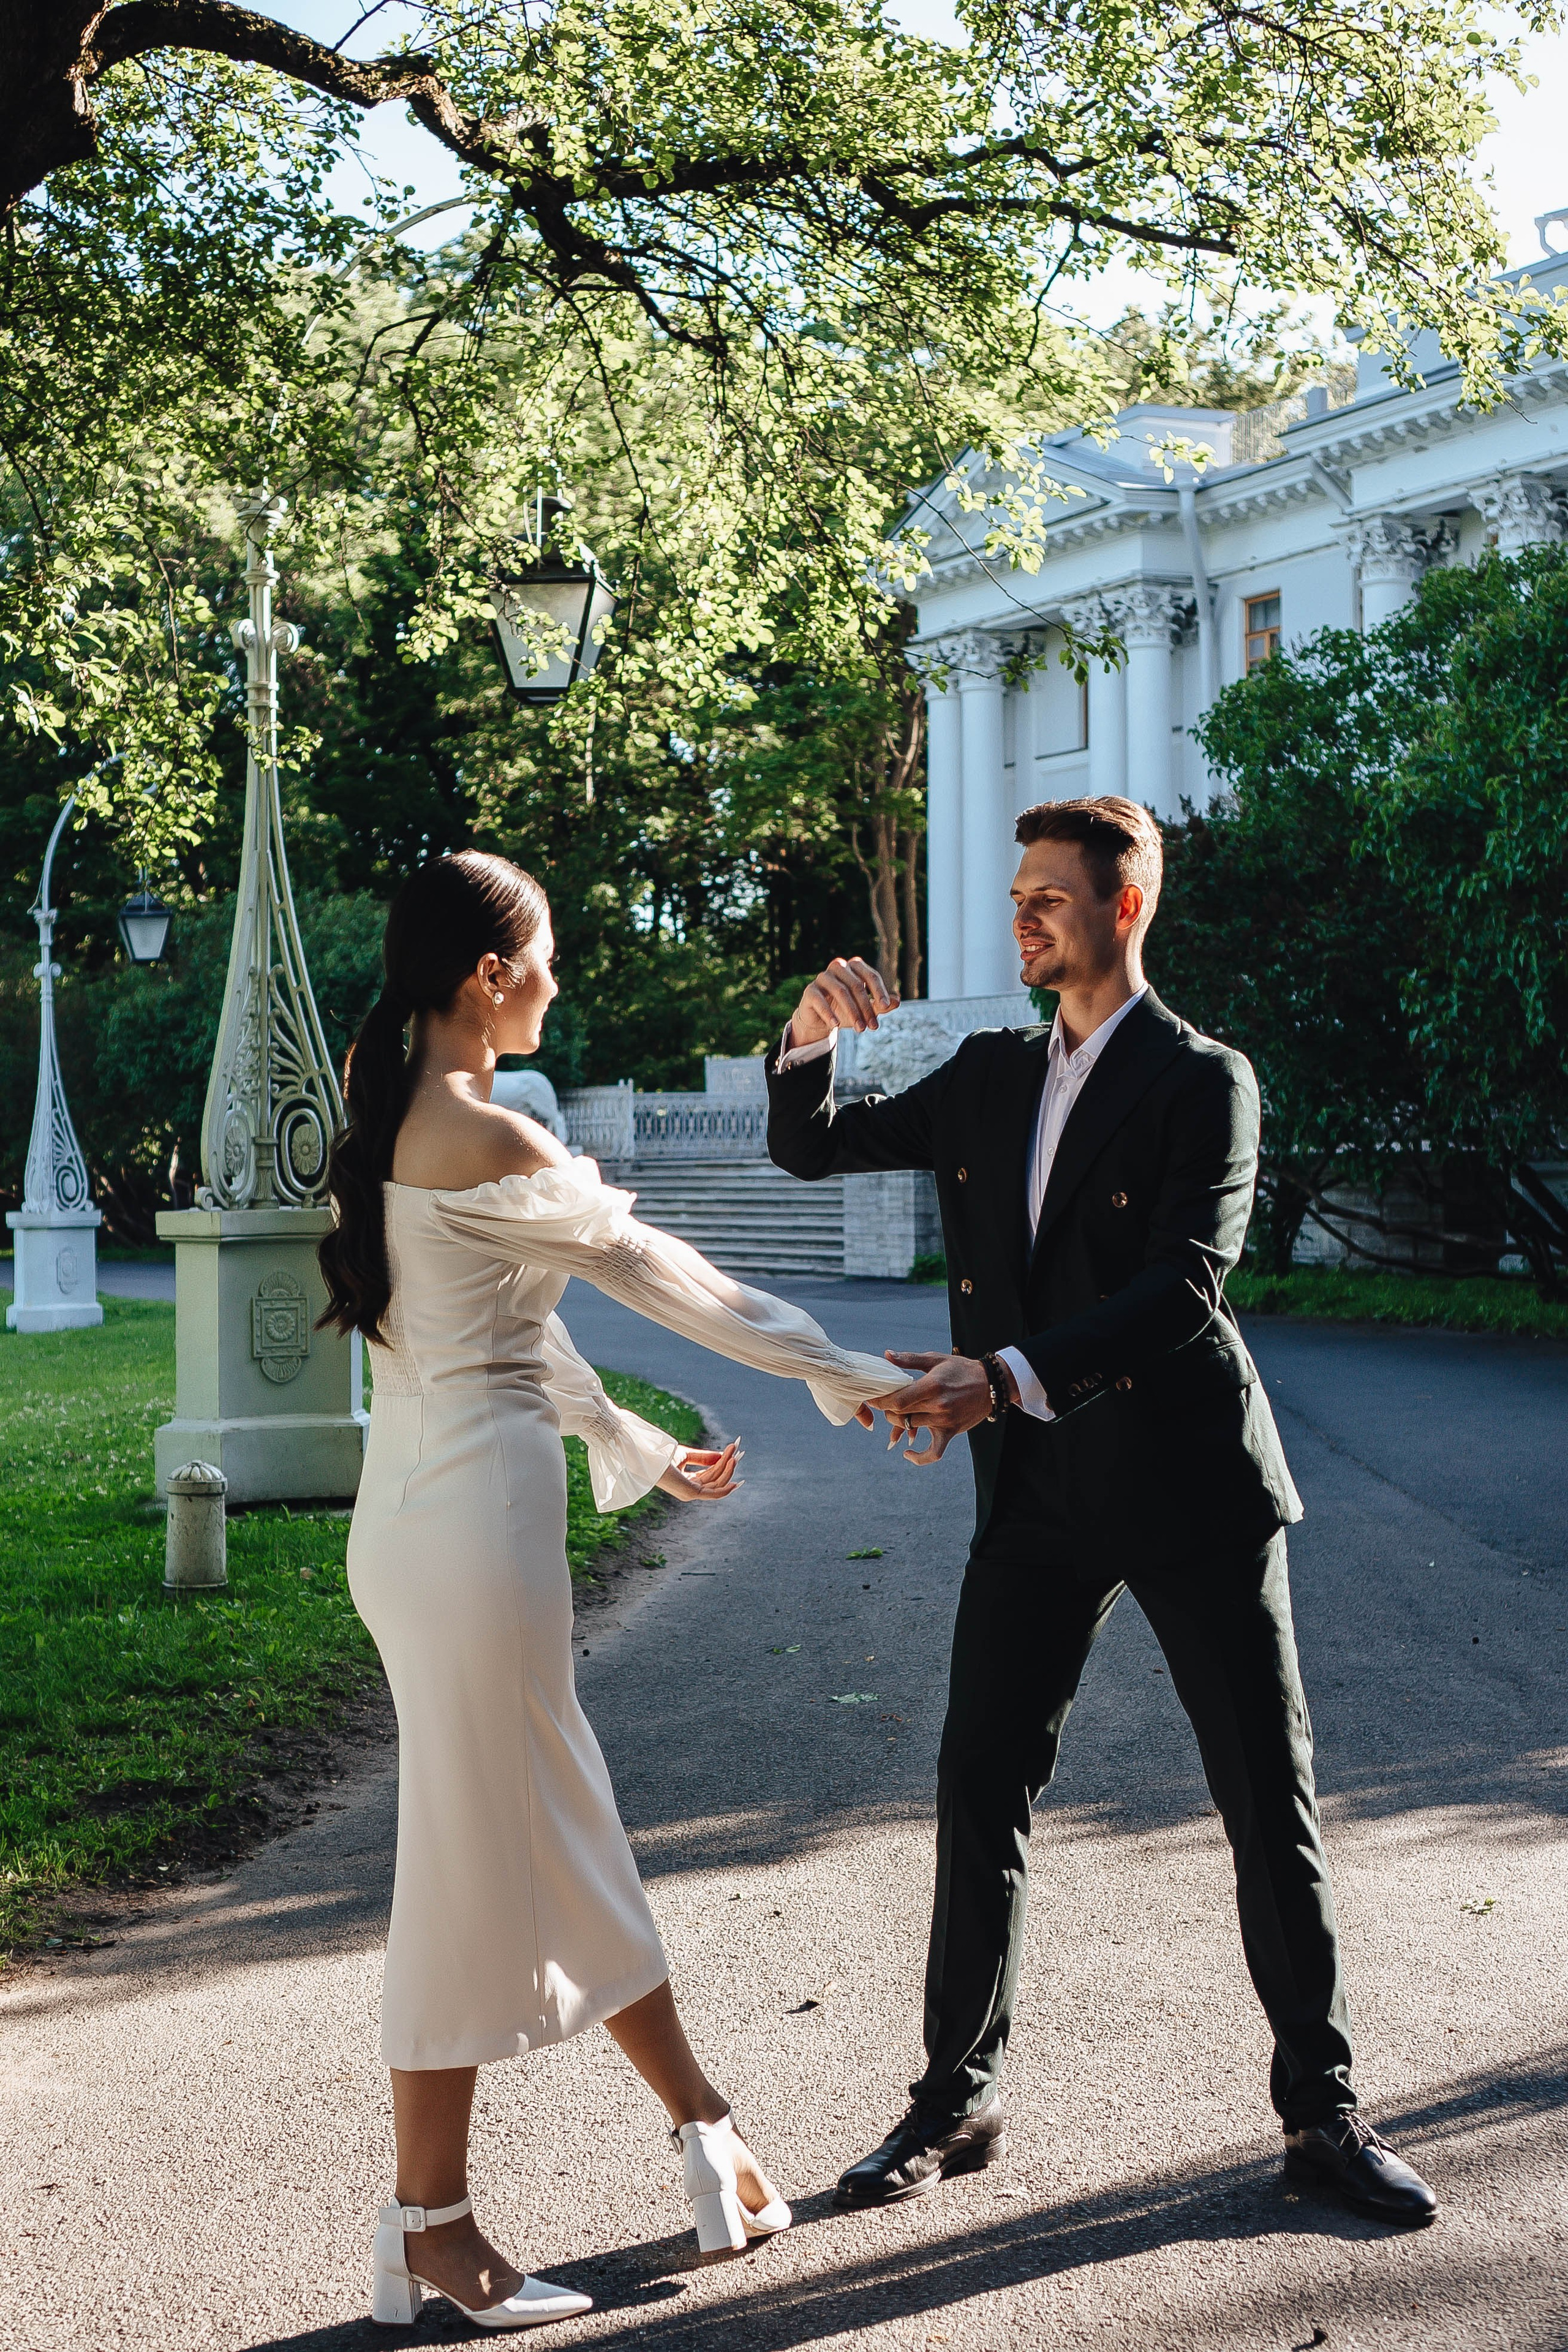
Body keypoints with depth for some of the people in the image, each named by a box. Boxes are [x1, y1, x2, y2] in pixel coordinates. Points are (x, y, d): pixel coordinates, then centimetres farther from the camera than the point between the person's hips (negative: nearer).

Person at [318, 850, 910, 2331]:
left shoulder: (395, 1121, 12)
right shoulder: (484, 1138, -17)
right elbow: (660, 1275, -9)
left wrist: (640, 1454, 29)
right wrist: (843, 1375, 2)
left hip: (424, 1509, 10)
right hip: (474, 1526, -10)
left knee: (565, 1846, 17)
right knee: (473, 1868, 2)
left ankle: (703, 2131, 31)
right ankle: (430, 2230, 14)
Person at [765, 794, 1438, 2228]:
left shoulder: (1206, 1082, -7)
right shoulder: (988, 1076, 10)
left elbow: (1187, 1283, -19)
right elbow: (810, 1150, 13)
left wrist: (1012, 1377, -30)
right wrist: (811, 1043, -9)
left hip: (1189, 1483, -4)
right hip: (1037, 1493, 4)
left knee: (1270, 1802, 3)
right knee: (981, 1788, 3)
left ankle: (1322, 2111, 16)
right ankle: (958, 2106, 16)